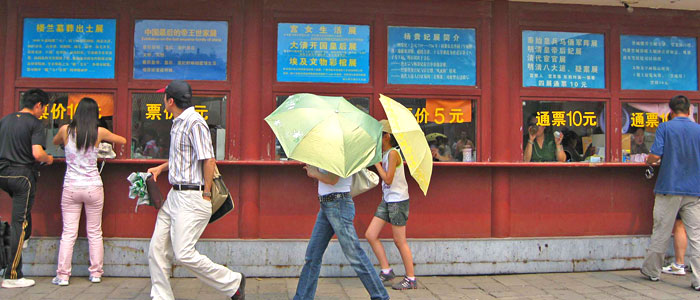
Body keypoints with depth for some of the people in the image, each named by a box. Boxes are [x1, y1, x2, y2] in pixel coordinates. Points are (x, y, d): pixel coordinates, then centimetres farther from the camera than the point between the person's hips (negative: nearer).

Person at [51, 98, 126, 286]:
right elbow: (123, 140, 11)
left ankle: (62, 275, 8)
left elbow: (55, 142, 21)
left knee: (68, 233, 6)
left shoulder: (66, 130, -2)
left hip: (71, 187, 1)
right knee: (95, 233, 9)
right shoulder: (99, 132, -5)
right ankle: (96, 273, 15)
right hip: (93, 187, -1)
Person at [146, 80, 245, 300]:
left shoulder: (195, 123, -16)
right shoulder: (178, 123, 16)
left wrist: (206, 194, -16)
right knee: (157, 249, 9)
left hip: (192, 197, -10)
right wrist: (161, 168, 21)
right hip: (174, 195, 10)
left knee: (184, 253, -10)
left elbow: (209, 160, -19)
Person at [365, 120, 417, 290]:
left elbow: (388, 179, -20)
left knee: (399, 241, -2)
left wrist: (376, 162, -13)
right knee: (370, 235, 5)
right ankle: (387, 272, 14)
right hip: (387, 200, 9)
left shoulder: (393, 153, -15)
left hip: (398, 201, -9)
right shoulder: (384, 154, 11)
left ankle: (411, 279, 11)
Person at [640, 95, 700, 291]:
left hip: (669, 188, -2)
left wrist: (649, 161, 10)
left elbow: (655, 155, -13)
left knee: (661, 232, 8)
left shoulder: (665, 127, -5)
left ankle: (651, 271, 21)